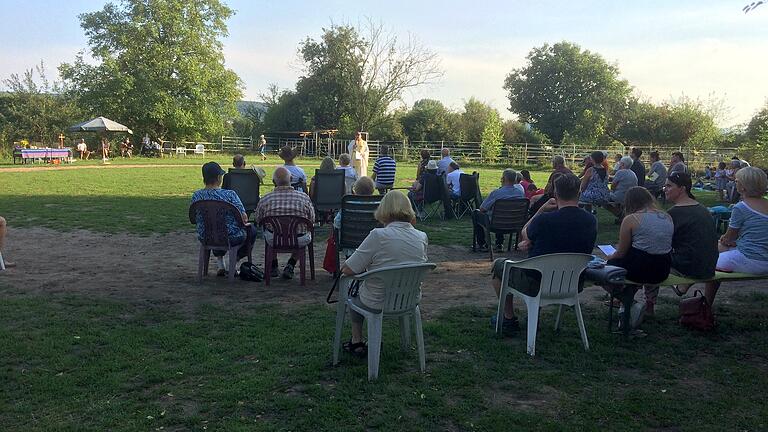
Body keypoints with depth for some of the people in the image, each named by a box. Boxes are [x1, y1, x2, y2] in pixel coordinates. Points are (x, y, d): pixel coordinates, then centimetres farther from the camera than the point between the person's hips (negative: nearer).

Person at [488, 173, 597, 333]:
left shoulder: (544, 219, -25)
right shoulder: (591, 221, -8)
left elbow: (524, 236, -3)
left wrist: (542, 210, -2)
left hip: (536, 285, -6)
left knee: (498, 265, 20)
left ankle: (509, 319, 26)